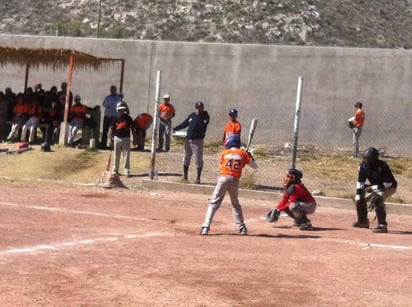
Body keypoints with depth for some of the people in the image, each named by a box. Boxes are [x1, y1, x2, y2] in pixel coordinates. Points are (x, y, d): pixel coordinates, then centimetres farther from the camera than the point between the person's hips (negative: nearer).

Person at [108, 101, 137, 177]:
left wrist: (134, 139, -1)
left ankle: (127, 171, 3)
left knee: (127, 156, -1)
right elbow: (111, 129, 5)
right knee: (116, 156, 9)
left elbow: (133, 129, 2)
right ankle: (115, 170, 18)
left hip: (126, 139, -1)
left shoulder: (128, 118, -1)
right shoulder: (115, 119, 3)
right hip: (117, 138, 1)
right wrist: (110, 139, -2)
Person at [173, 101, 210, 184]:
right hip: (188, 139, 6)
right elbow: (184, 124, 16)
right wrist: (175, 128, 9)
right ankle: (185, 176, 23)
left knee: (198, 159, -6)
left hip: (197, 141, -6)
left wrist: (198, 116, -23)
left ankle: (198, 178, 1)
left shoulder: (205, 116, -6)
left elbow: (202, 125, -23)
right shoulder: (192, 115, 10)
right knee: (186, 158, 12)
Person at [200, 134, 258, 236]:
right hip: (235, 181, 1)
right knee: (235, 204, 21)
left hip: (223, 178, -1)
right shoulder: (243, 153, 8)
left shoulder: (224, 153, 8)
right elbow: (255, 166, 9)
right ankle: (242, 228, 20)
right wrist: (249, 156, 25)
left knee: (214, 203, 0)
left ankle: (205, 227, -12)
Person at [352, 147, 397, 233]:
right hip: (375, 187, 8)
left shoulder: (383, 166, -32)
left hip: (389, 187, -8)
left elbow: (388, 184, -28)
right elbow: (360, 183, -4)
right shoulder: (363, 166, -12)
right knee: (360, 199, 7)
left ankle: (382, 225, -29)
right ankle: (363, 221, 25)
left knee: (376, 200, -33)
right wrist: (358, 197, -11)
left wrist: (372, 188, -28)